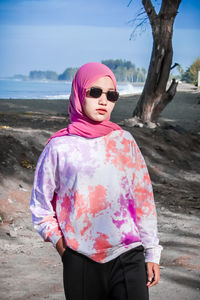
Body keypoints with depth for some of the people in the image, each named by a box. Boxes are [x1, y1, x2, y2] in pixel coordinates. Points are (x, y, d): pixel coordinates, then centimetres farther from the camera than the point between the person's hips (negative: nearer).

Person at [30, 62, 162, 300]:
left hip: (128, 258, 1)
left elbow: (144, 199, 8)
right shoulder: (59, 147, 1)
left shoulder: (124, 142, 6)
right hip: (81, 262, -1)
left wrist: (152, 253, 6)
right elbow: (40, 206, 8)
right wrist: (62, 246, -1)